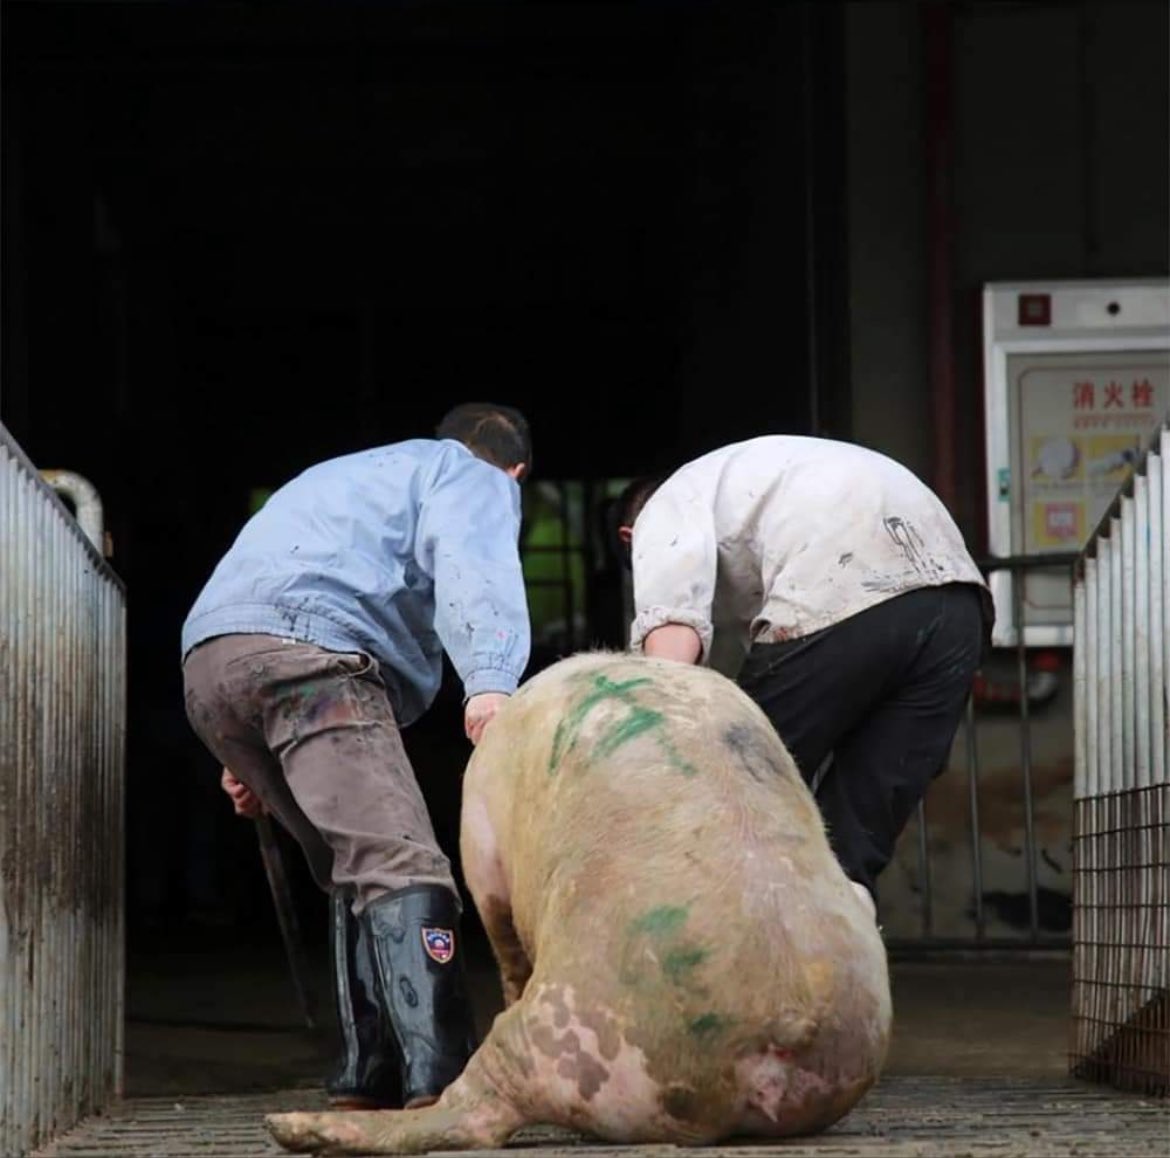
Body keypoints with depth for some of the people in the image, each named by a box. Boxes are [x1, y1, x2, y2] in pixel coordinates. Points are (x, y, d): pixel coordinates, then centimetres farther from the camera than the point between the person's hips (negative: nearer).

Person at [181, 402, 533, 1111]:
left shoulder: (354, 476, 41)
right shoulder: (475, 478, 16)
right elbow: (470, 568, -7)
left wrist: (248, 757, 34)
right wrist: (491, 682, -25)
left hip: (209, 662, 8)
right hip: (307, 653, -8)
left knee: (358, 869, 16)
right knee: (402, 862, -19)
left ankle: (371, 1076, 8)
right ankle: (440, 1079, -34)